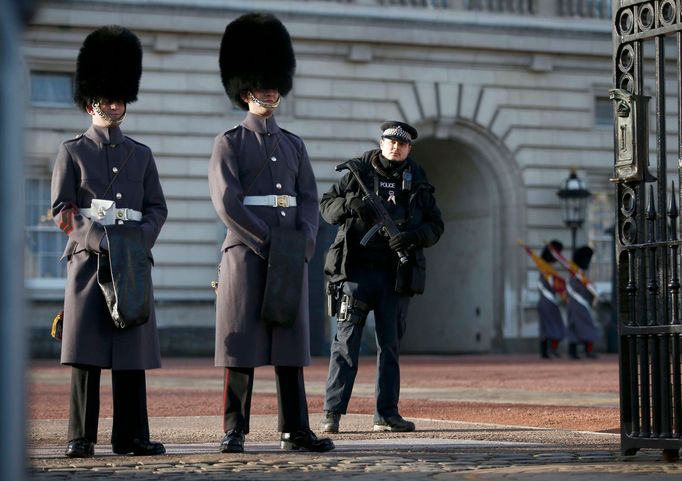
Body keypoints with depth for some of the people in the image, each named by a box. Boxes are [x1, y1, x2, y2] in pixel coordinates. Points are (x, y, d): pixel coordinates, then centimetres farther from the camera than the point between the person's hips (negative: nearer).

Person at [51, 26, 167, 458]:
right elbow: (62, 211, -1)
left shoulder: (141, 155, 16)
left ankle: (131, 436, 6)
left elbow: (157, 208, 12)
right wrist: (102, 242, -15)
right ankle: (82, 438, -3)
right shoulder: (73, 152, 6)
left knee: (132, 350, 2)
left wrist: (140, 242, -8)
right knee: (87, 351, -6)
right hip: (90, 259, -3)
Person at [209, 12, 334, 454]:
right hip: (246, 253, -5)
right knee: (242, 345, -3)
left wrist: (304, 242, -7)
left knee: (291, 344, 5)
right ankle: (235, 431, 1)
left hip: (291, 258, 5)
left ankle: (296, 431, 7)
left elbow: (309, 201, 10)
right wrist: (267, 244, -14)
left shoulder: (294, 145, 16)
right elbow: (227, 202, -10)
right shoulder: (230, 143, 0)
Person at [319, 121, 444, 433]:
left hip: (395, 275, 2)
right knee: (346, 342, -4)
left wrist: (414, 236, -12)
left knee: (390, 345, 6)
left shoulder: (418, 182, 10)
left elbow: (435, 225, 8)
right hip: (356, 270, -2)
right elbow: (326, 206, 5)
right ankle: (332, 413, -3)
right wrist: (349, 204, -16)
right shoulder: (358, 172, 5)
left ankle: (386, 414, 11)